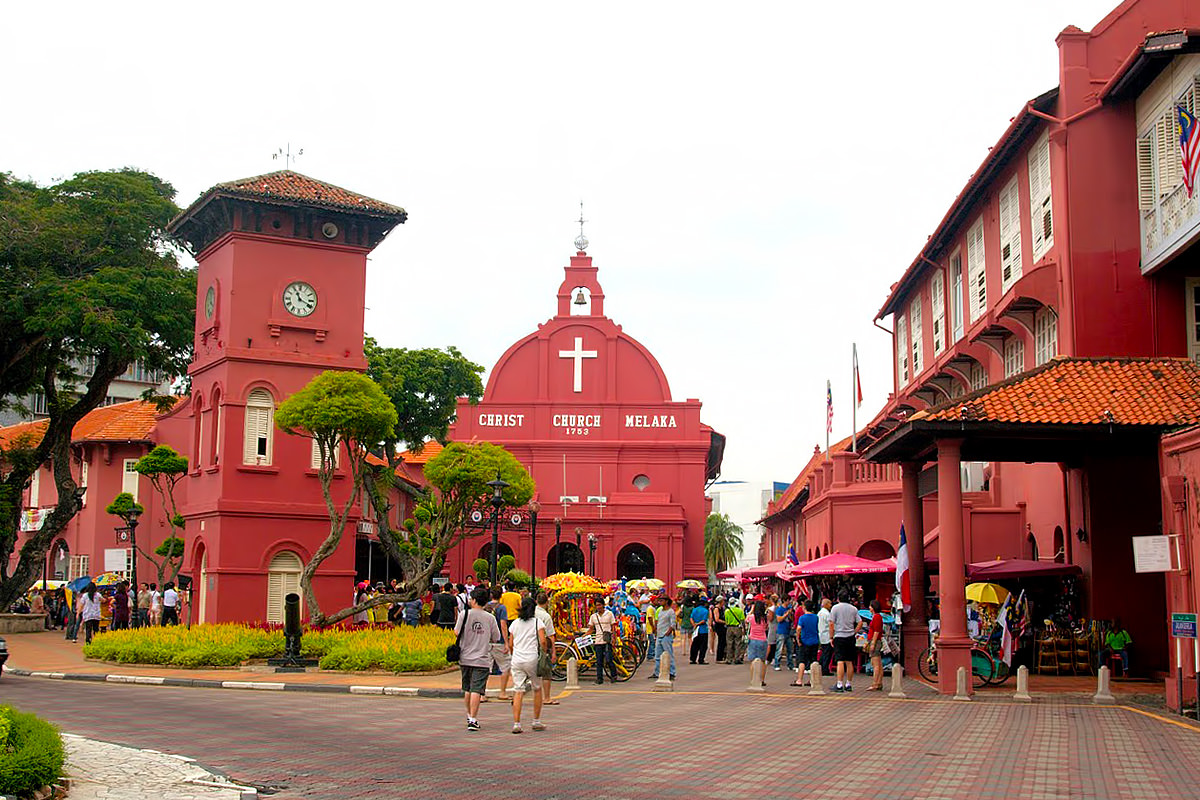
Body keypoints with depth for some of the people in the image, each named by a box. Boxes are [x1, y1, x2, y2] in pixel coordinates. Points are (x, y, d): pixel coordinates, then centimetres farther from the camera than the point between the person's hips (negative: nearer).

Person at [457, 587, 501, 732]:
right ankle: (473, 719, -11)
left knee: (467, 689, 17)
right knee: (476, 690, -4)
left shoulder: (465, 614, -5)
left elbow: (456, 633, -6)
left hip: (465, 658, 1)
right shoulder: (490, 618, -1)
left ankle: (470, 716, 30)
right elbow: (495, 638, 4)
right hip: (482, 659, -1)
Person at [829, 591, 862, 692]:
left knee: (840, 661, -8)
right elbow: (860, 623, 4)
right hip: (850, 638, 4)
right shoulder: (853, 609, 7)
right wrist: (853, 633, 11)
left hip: (839, 636, -4)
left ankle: (839, 685, -13)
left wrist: (831, 637, 0)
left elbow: (831, 624, -7)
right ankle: (848, 684, 15)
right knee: (849, 662, 10)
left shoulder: (835, 608, -3)